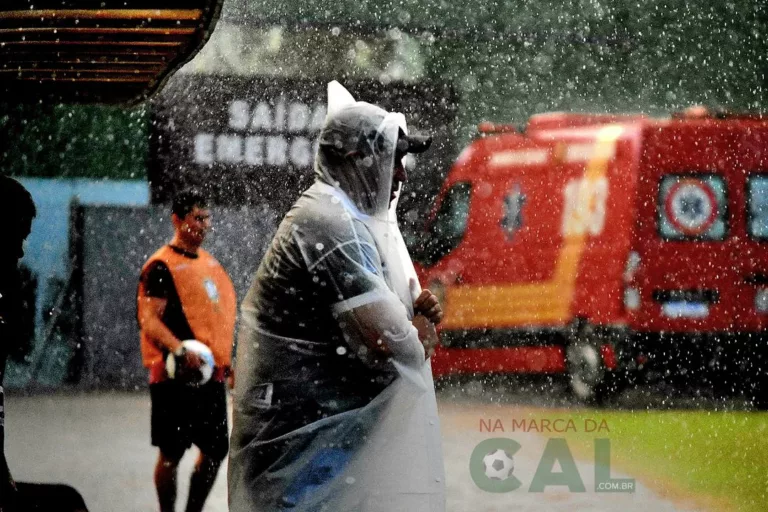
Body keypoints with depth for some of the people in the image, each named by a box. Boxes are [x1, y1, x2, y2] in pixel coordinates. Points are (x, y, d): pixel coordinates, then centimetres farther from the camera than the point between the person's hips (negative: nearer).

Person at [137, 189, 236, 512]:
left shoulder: (209, 262, 16)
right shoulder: (161, 266, -11)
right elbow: (149, 319, -19)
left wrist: (227, 360, 20)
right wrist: (180, 349, -33)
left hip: (212, 373, 8)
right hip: (176, 376, -8)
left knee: (216, 449, 11)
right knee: (172, 453, -2)